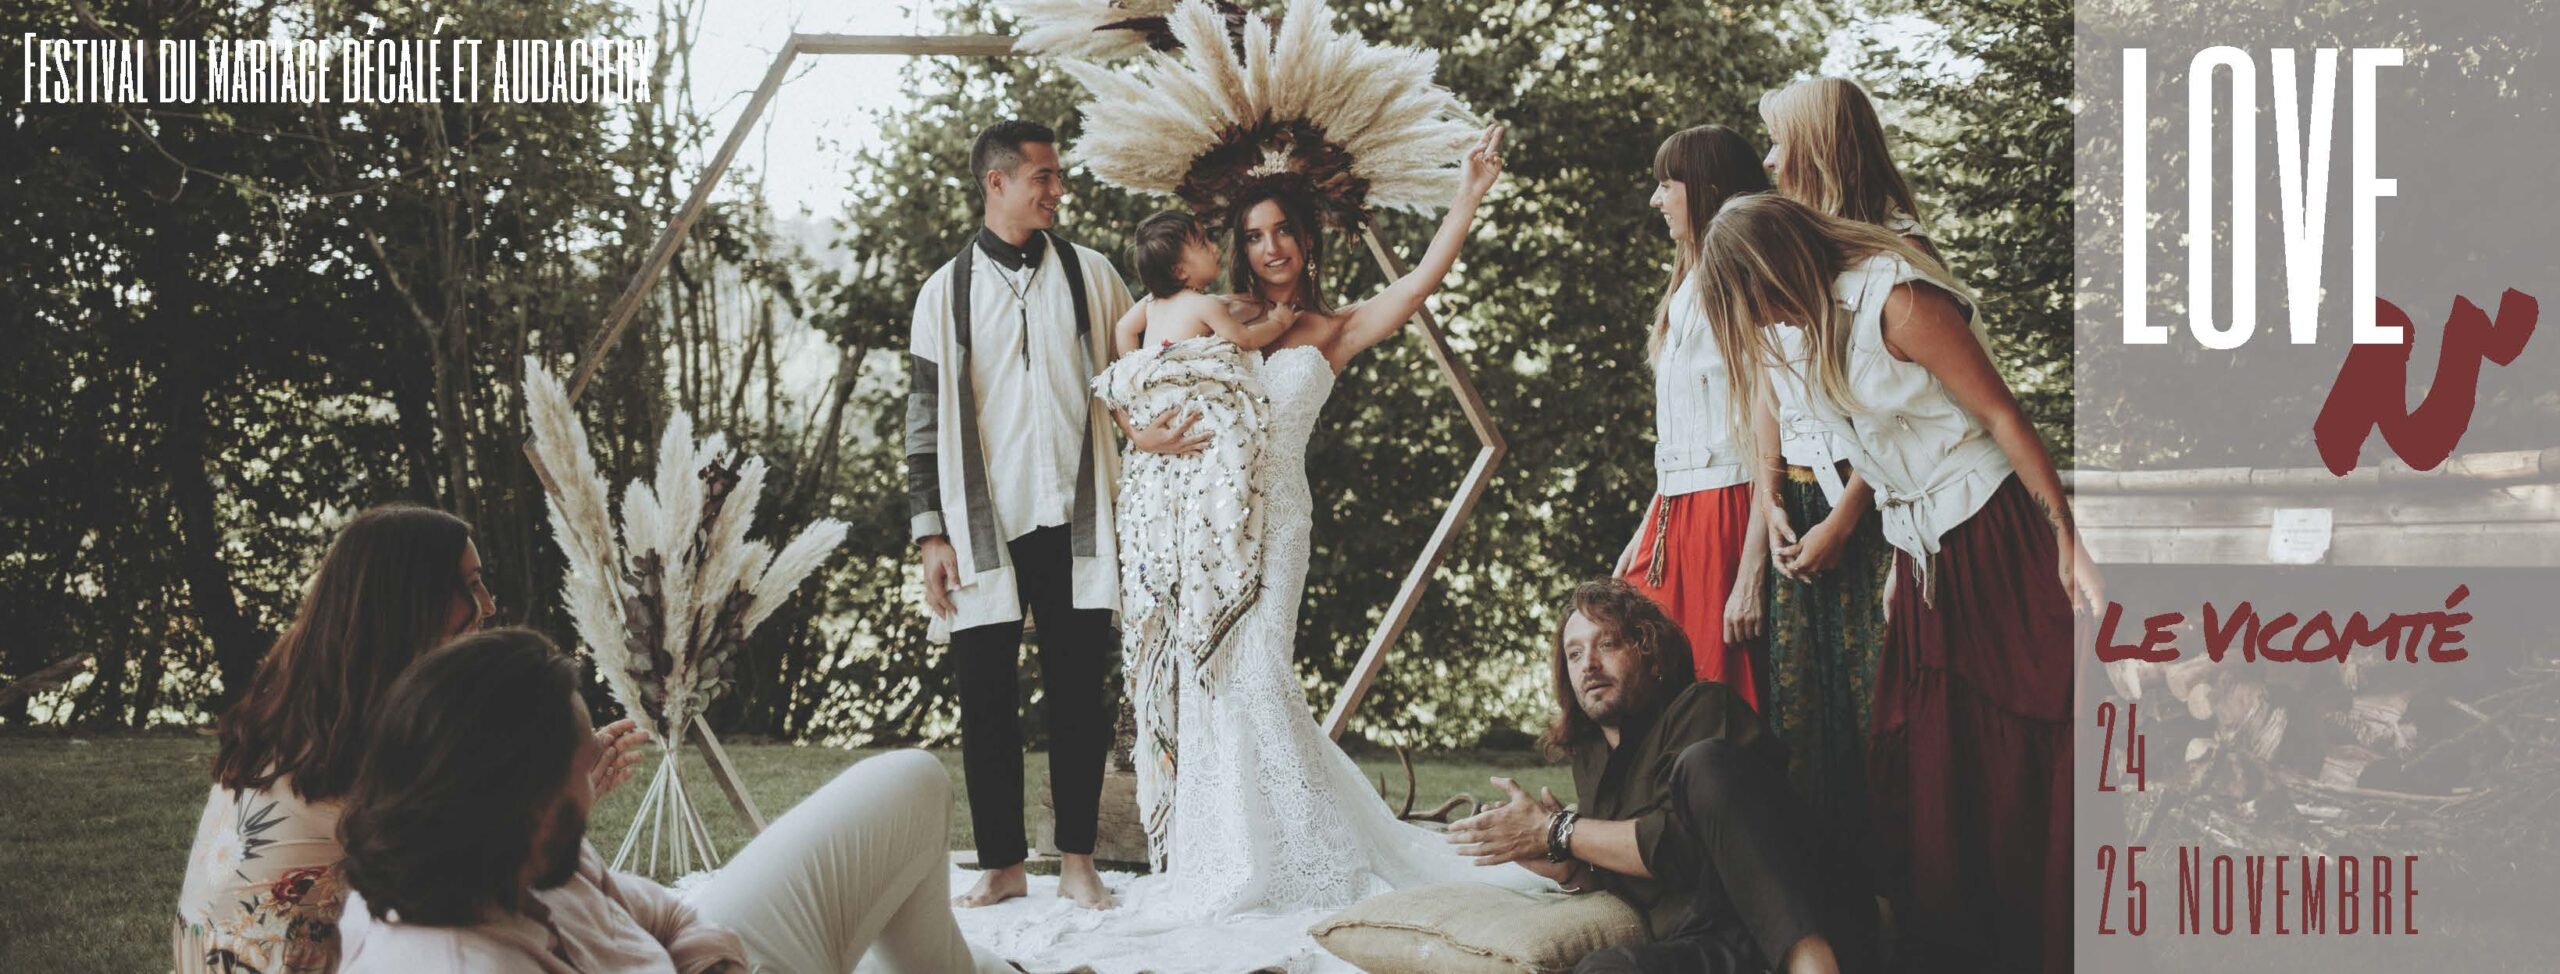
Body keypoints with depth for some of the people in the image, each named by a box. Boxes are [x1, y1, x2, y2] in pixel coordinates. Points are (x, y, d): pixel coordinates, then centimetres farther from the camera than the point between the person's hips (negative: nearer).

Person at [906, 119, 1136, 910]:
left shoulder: (1090, 276, 7)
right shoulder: (945, 292, 4)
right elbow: (925, 417, 4)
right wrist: (930, 534, -2)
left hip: (1075, 522, 1)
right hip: (984, 527, 0)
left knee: (1078, 695, 2)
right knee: (985, 702, 2)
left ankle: (1078, 860, 11)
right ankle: (1002, 864, 13)